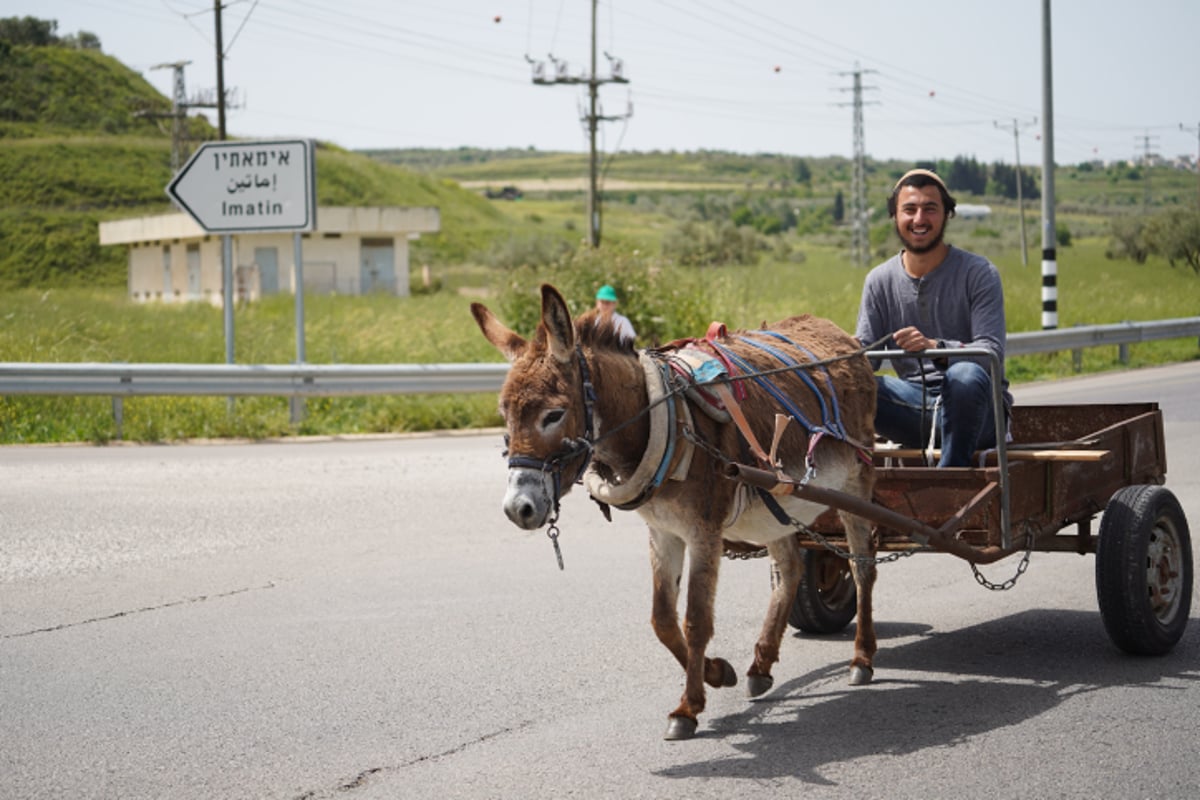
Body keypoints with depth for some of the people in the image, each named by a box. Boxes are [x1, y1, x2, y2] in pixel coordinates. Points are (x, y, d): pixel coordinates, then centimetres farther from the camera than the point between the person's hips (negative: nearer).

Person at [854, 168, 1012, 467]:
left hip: (973, 409, -3)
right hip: (914, 406, 3)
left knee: (965, 375, -38)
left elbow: (992, 352, -14)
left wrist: (936, 348, -34)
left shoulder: (979, 273, -3)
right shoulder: (879, 280, 9)